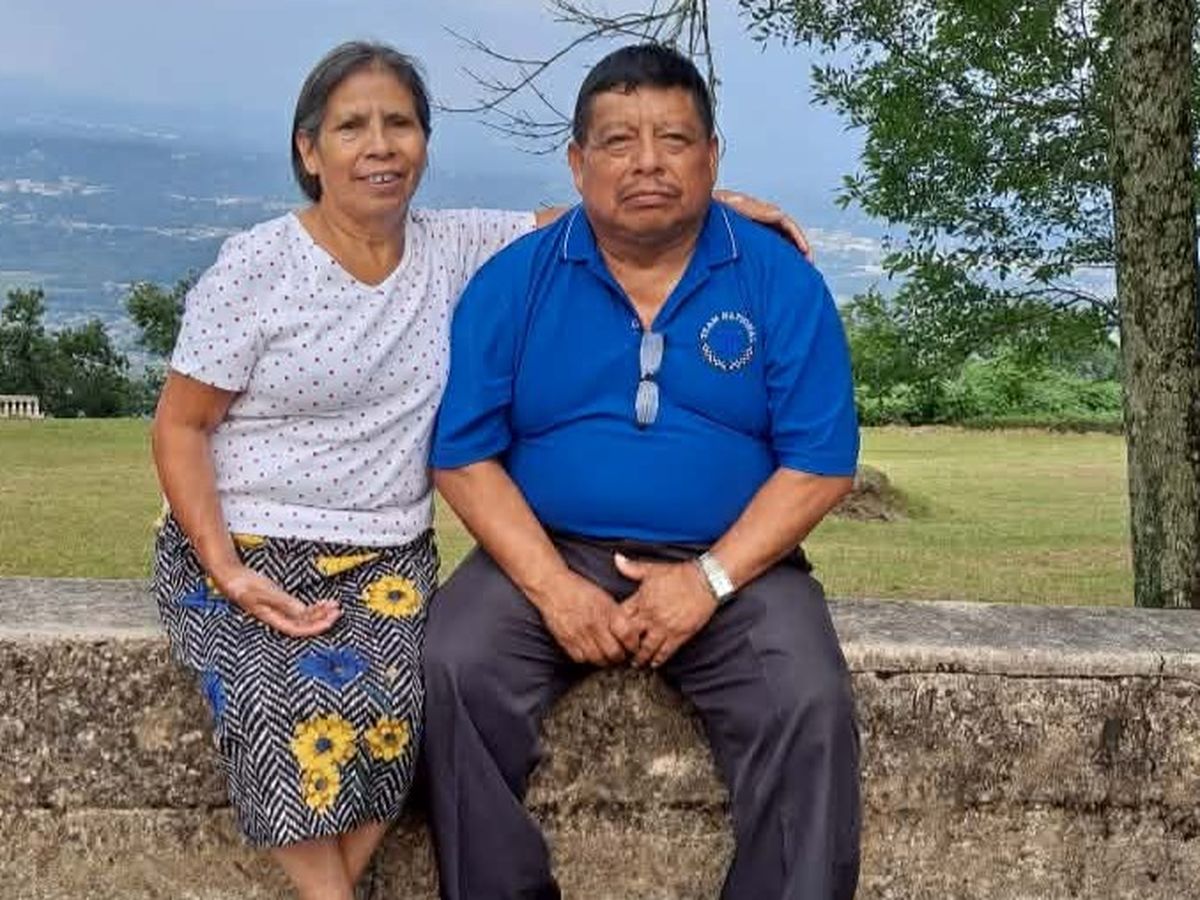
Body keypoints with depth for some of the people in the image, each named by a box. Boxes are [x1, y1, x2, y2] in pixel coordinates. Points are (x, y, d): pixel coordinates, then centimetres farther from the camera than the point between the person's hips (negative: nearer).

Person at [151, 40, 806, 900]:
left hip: (386, 555, 3)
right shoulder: (256, 266, -6)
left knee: (381, 709, -28)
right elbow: (181, 427, -4)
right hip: (243, 547, -2)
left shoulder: (454, 248, 4)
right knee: (293, 707, -31)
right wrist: (226, 570, -16)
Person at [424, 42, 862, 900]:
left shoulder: (780, 280, -3)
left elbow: (821, 464, -5)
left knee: (811, 706, -25)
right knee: (456, 668, -23)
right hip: (551, 554, 1)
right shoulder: (512, 281, -1)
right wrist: (550, 586, -16)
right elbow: (465, 455, -3)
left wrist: (710, 579, -16)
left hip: (731, 566, 0)